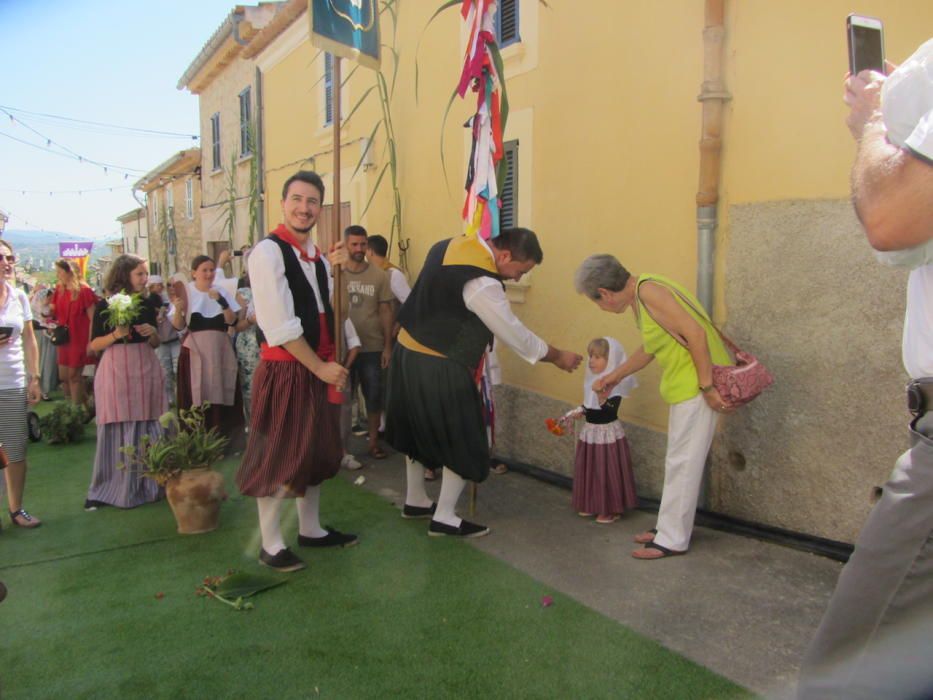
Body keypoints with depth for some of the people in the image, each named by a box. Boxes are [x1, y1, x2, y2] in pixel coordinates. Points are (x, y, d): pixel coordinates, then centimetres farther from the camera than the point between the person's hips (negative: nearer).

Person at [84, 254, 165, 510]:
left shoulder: (149, 303, 8)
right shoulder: (105, 305, -1)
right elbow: (94, 344, -1)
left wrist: (153, 332, -6)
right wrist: (115, 335, -17)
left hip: (146, 368, 3)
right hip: (115, 370, -3)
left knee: (148, 430, 4)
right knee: (116, 431, 0)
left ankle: (147, 484, 16)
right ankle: (107, 488, 11)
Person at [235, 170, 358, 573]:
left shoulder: (316, 256, 11)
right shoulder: (268, 251, -15)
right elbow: (280, 326, -20)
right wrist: (321, 367, -16)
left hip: (320, 368, 8)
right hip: (285, 370, -8)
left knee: (317, 451, 17)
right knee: (279, 457, 2)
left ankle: (310, 529, 33)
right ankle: (271, 545, 17)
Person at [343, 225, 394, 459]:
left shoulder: (379, 276, -2)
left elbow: (386, 311, 1)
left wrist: (388, 346, -2)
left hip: (373, 347, 1)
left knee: (374, 395, 7)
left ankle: (374, 441, 22)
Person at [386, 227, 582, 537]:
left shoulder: (452, 245, 3)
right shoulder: (482, 284, -24)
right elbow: (516, 335, -16)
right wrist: (557, 356, -3)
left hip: (408, 352, 10)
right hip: (439, 368, -9)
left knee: (419, 429, 22)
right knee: (463, 441, 5)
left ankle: (415, 501, 38)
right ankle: (444, 517, 13)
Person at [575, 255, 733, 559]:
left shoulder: (648, 291, -19)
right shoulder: (639, 296, 10)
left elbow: (695, 332, -25)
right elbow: (649, 348, 24)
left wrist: (707, 386, -23)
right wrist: (614, 377, 29)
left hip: (697, 385, -10)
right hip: (684, 385, 10)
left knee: (683, 463, -1)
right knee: (679, 462, 17)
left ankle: (673, 539, 9)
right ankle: (670, 528, 29)